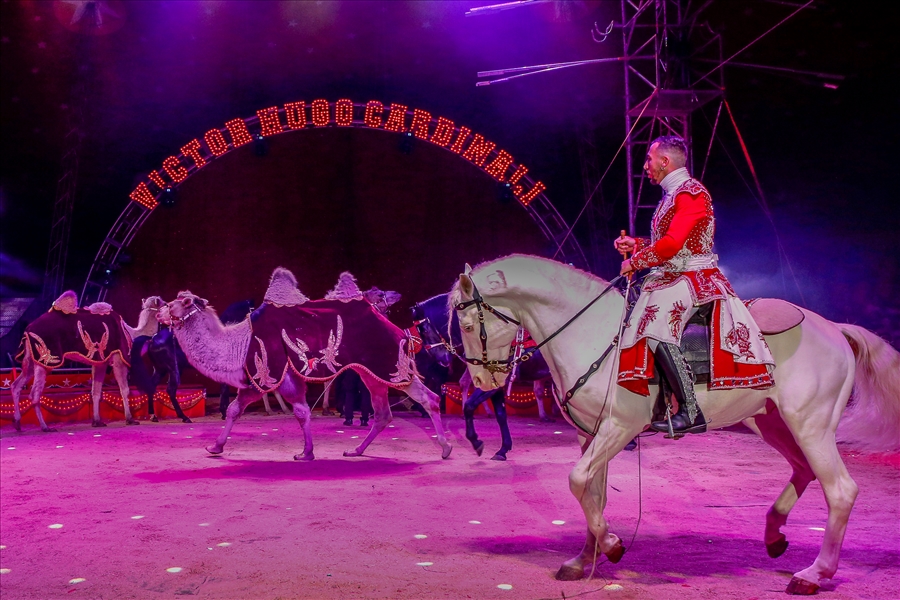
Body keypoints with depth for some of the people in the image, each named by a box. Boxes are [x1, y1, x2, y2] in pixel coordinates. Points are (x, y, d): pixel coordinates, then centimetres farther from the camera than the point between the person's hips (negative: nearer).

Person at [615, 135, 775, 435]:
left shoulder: (691, 193, -11)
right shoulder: (671, 196, 19)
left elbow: (672, 244, -23)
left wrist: (635, 262, -12)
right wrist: (635, 244, 13)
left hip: (695, 279, -11)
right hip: (668, 279, 11)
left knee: (655, 323, -33)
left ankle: (690, 412, -31)